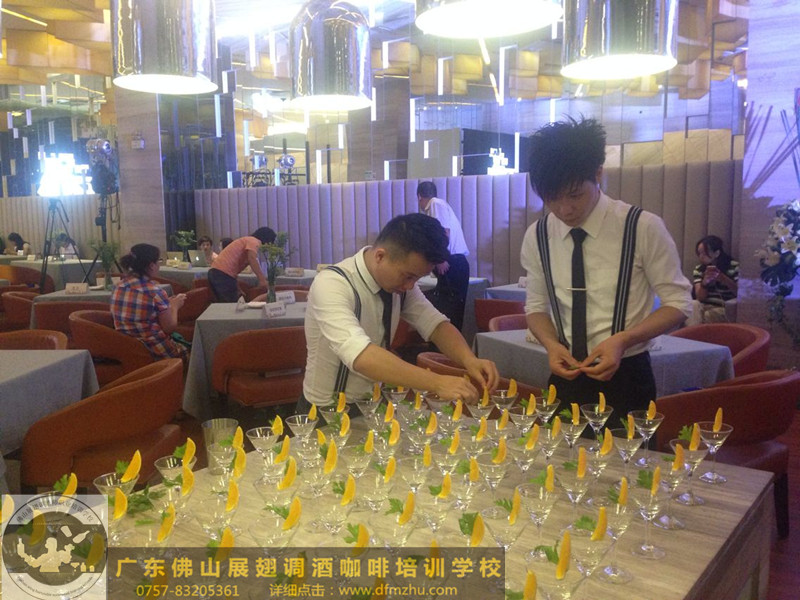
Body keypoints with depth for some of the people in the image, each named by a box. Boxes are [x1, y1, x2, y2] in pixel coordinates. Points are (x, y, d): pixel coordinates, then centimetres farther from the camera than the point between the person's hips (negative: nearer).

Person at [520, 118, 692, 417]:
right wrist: (551, 344, -13)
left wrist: (622, 339, -21)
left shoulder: (643, 228, -13)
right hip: (564, 381, 3)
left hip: (625, 379, -3)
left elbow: (678, 303, -5)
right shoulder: (537, 236, -2)